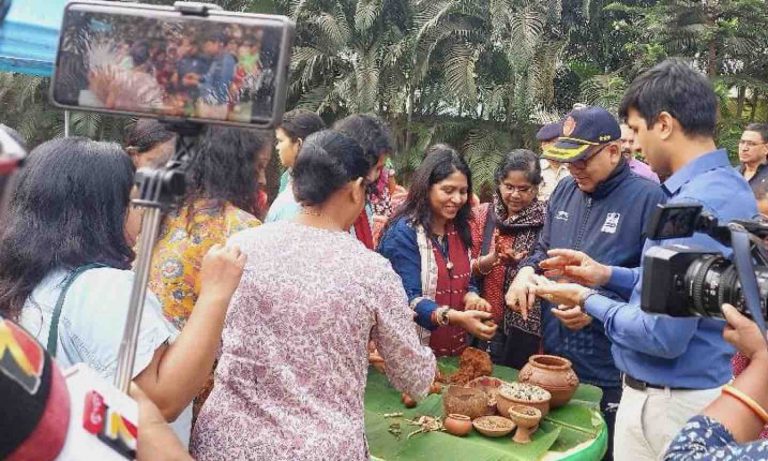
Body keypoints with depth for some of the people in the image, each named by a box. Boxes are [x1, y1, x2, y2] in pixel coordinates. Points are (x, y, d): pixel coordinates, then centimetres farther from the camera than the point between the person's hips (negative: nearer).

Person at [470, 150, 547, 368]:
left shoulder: (546, 220, -5)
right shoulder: (482, 215, 2)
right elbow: (468, 269, 1)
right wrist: (493, 259, -17)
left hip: (528, 328, -2)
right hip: (487, 323, 2)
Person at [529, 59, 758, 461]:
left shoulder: (695, 204, -27)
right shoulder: (728, 186, 5)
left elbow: (662, 336, -27)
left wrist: (589, 302, -13)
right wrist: (607, 274, 8)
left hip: (669, 402, -9)